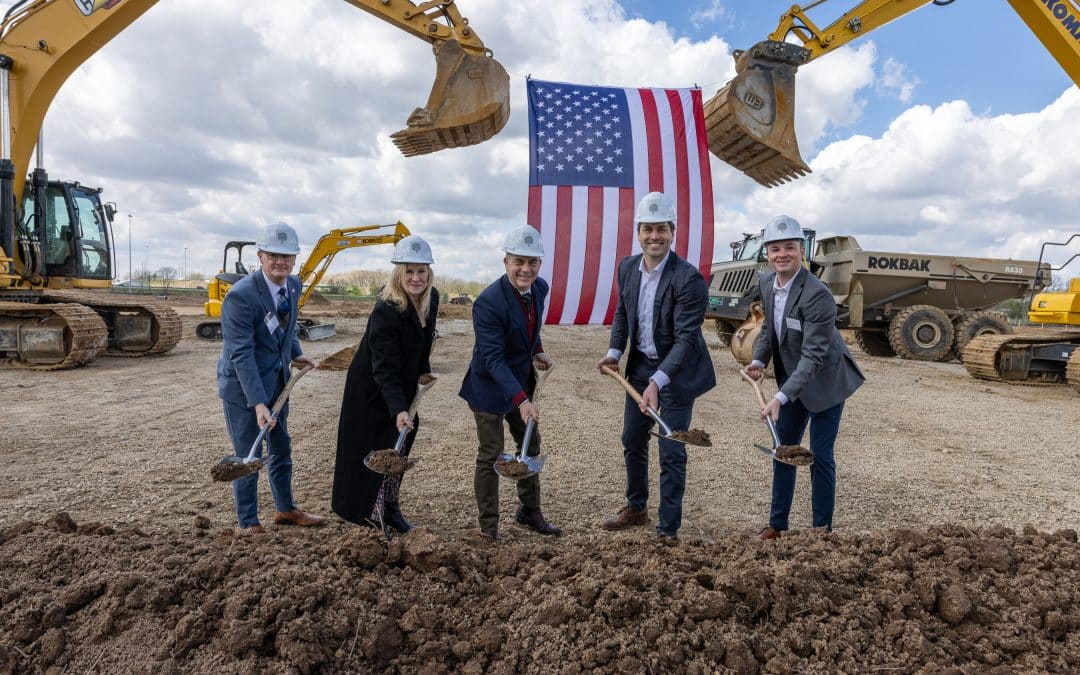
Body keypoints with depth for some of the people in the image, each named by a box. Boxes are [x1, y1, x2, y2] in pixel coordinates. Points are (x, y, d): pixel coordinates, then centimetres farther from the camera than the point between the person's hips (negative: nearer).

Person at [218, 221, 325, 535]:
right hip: (243, 383, -7)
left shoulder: (293, 285, -2)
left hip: (277, 379, 8)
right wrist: (258, 403, -32)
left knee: (281, 449, 19)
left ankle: (285, 509, 37)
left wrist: (295, 354, 11)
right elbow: (241, 354, -27)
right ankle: (246, 522, 21)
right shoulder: (240, 296, -25)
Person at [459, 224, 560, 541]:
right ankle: (489, 527, 19)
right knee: (491, 456, 2)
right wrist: (521, 400, -36)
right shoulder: (488, 302, -29)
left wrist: (537, 351, 3)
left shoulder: (540, 288, -6)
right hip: (490, 387, -8)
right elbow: (493, 359, -30)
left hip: (521, 384, 8)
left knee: (531, 447, 17)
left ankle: (530, 512, 36)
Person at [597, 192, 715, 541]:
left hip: (677, 371, -6)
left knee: (671, 454, 0)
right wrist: (615, 352, -1)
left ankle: (668, 531, 17)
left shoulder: (689, 279, -23)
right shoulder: (627, 267, -3)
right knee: (632, 442, 19)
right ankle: (636, 508, 41)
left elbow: (685, 338, -25)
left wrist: (657, 382, -34)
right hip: (640, 365, 7)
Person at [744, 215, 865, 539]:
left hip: (824, 382, -7)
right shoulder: (766, 283, -4)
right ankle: (777, 524, 28)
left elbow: (813, 355, -29)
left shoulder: (817, 294, -27)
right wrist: (759, 361, -6)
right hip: (791, 379, 7)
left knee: (820, 458, -1)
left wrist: (780, 398, -35)